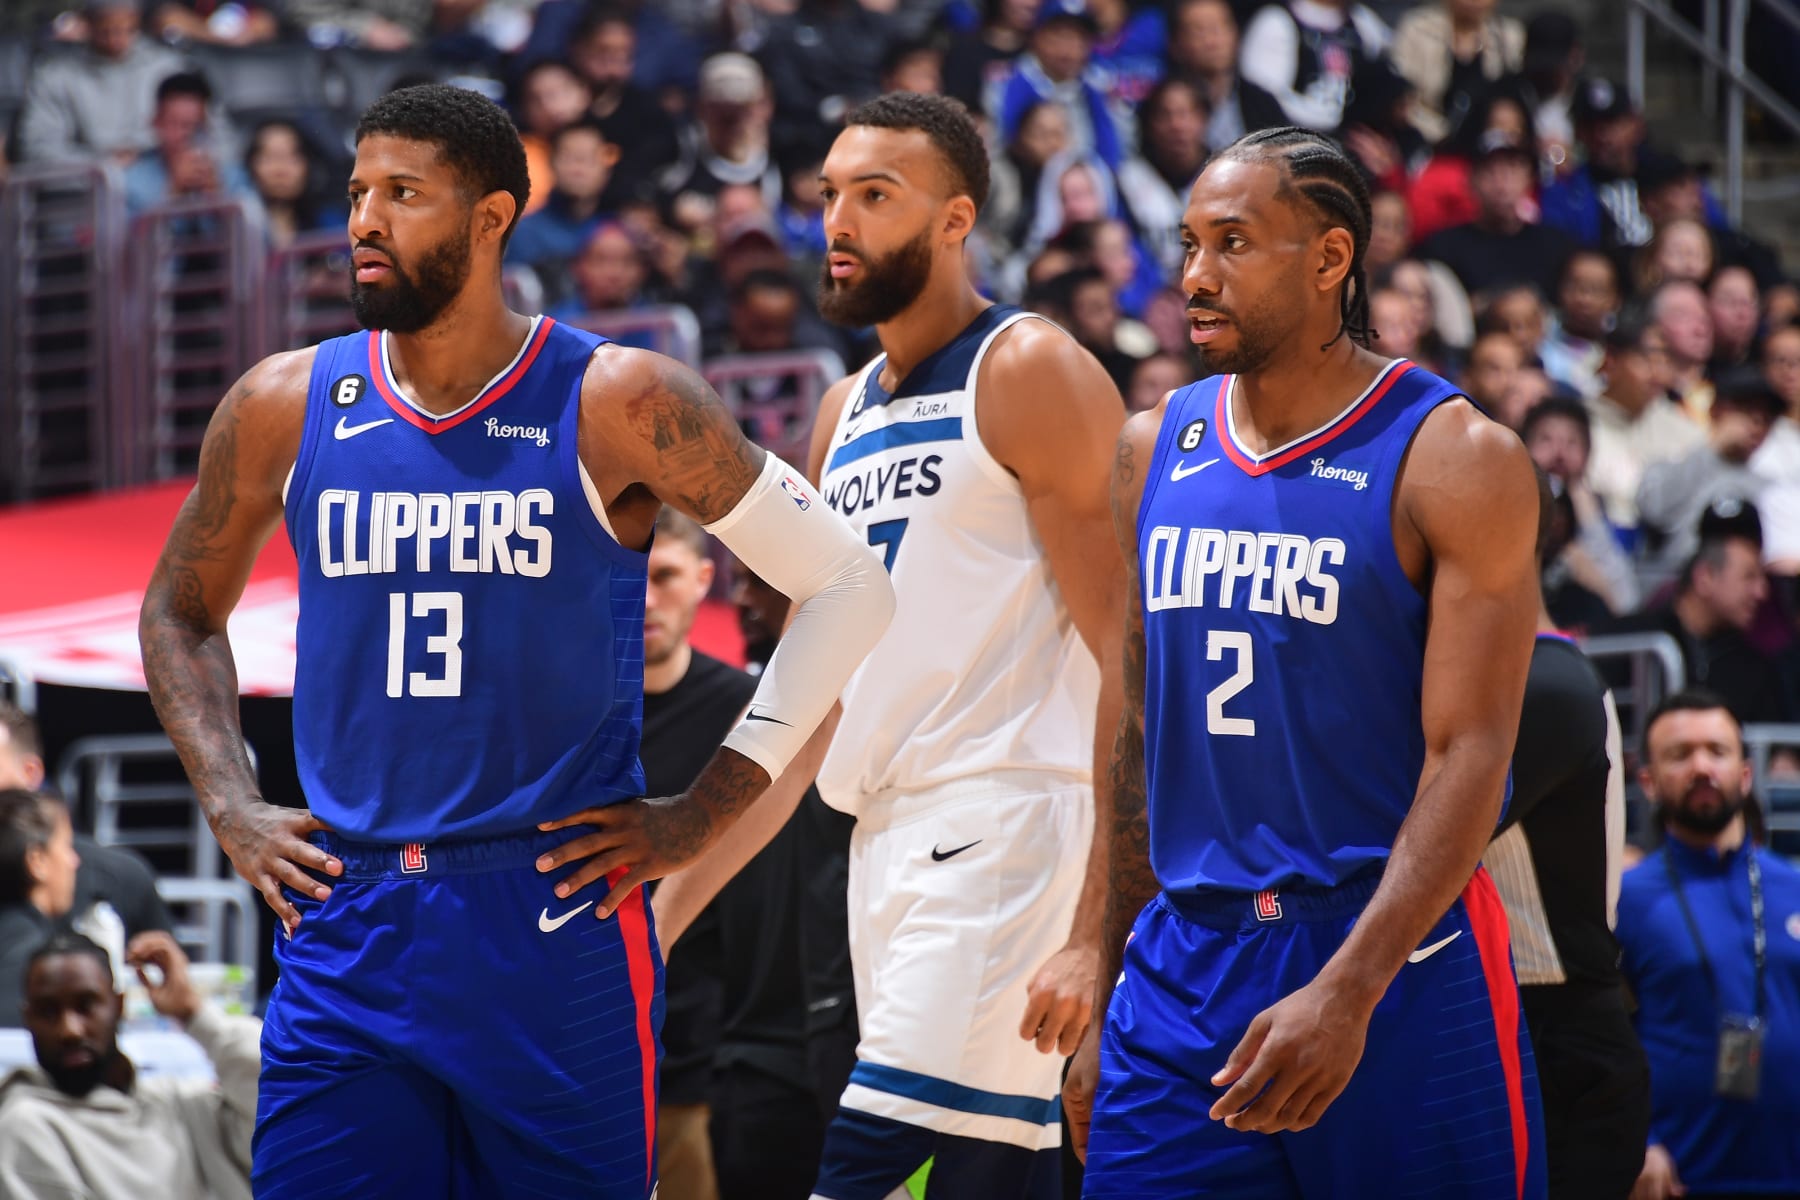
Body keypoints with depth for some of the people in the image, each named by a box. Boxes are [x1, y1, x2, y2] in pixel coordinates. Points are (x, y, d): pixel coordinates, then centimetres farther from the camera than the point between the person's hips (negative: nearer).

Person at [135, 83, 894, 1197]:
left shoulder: (616, 405, -5)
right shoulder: (287, 408, 5)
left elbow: (848, 584, 0)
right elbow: (182, 614, 22)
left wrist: (704, 815, -2)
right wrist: (232, 810, 7)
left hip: (560, 924, -2)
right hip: (347, 930, 3)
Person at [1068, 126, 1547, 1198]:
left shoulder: (1454, 460, -7)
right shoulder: (1155, 453, 9)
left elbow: (1470, 756, -13)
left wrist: (1346, 994, -23)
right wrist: (1100, 1005, 10)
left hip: (1393, 951, -4)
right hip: (1184, 965, 4)